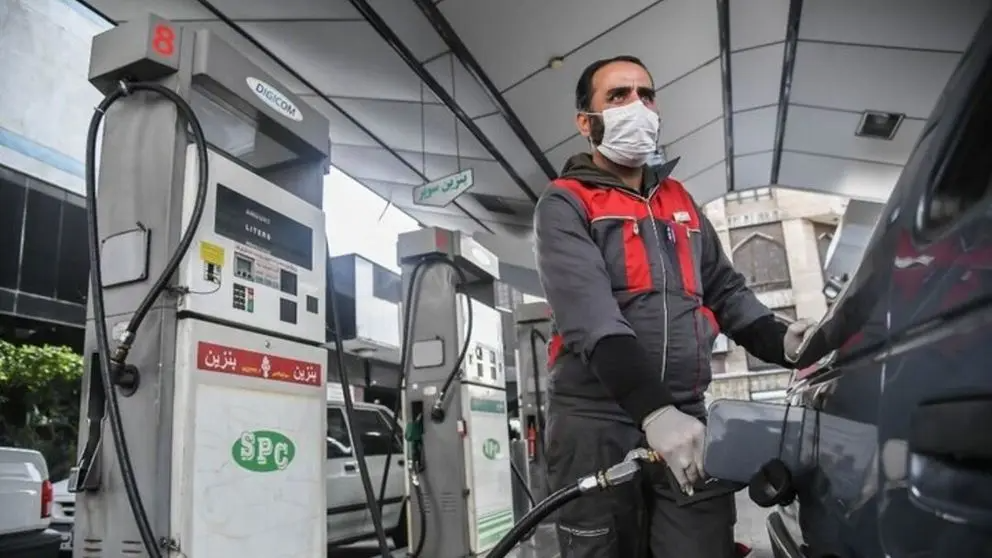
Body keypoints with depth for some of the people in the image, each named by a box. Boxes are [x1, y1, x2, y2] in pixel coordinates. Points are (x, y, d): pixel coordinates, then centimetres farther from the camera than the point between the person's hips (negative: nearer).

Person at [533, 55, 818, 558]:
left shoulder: (680, 202, 19)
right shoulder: (565, 205, 0)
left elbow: (725, 291, 19)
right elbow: (589, 314, -15)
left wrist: (782, 342, -1)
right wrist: (654, 408, -27)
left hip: (685, 419, 5)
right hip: (597, 424, -4)